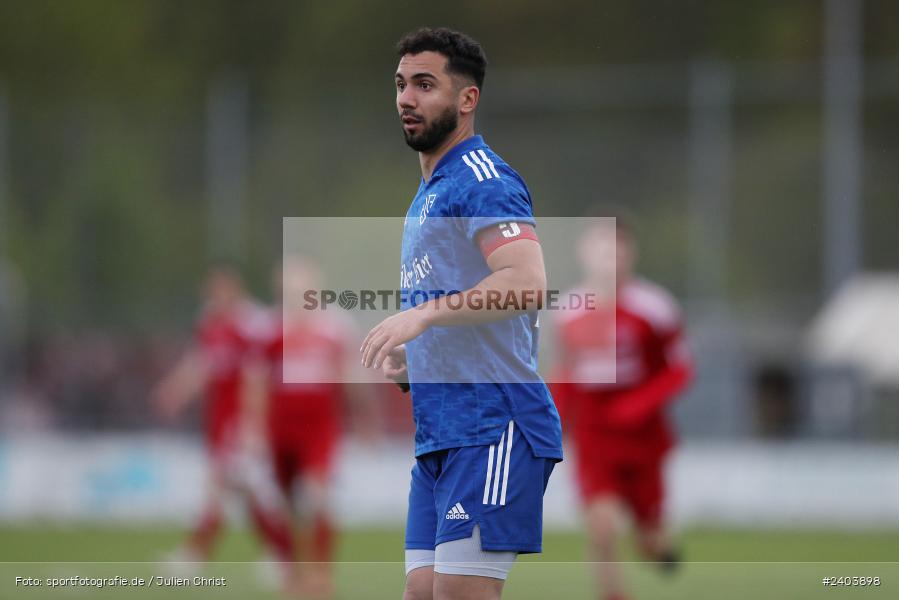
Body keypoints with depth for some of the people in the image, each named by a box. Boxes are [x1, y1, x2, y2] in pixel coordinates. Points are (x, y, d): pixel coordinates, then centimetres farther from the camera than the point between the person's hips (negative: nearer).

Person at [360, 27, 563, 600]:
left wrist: (422, 315, -29)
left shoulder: (481, 178, -8)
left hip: (493, 428, -10)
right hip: (438, 437, 10)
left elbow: (527, 283, -25)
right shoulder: (428, 196, 24)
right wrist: (412, 359, 15)